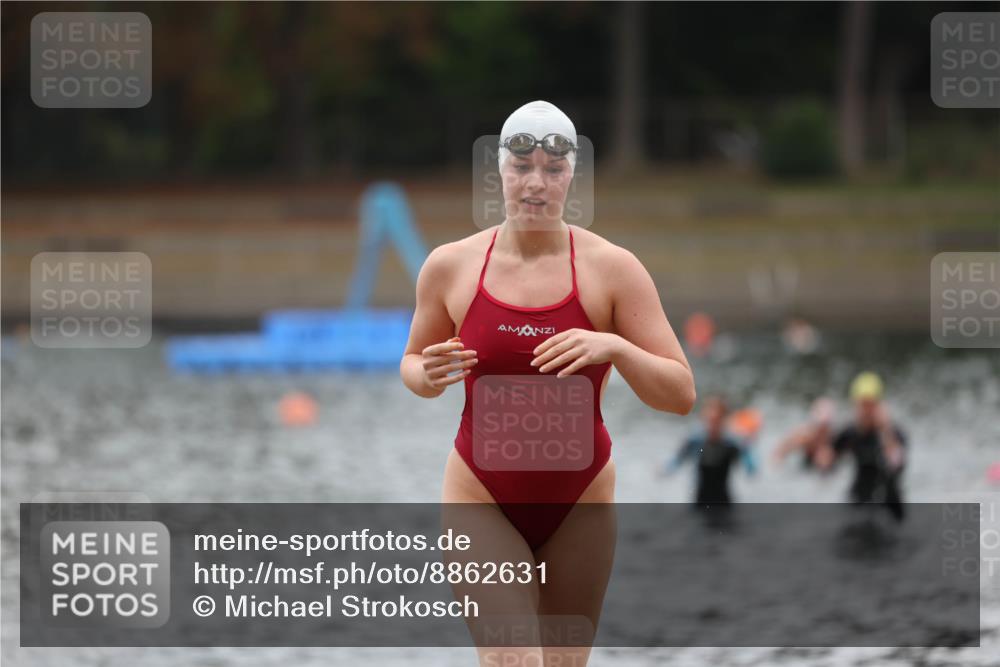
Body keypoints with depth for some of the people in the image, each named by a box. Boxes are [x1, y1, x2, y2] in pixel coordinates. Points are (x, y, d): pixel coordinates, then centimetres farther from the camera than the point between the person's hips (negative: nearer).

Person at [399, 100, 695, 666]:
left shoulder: (613, 269, -6)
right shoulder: (450, 267, -2)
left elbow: (681, 395, -7)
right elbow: (412, 363, 14)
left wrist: (617, 349, -25)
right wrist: (429, 376, -11)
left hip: (579, 502, 1)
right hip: (482, 500, -1)